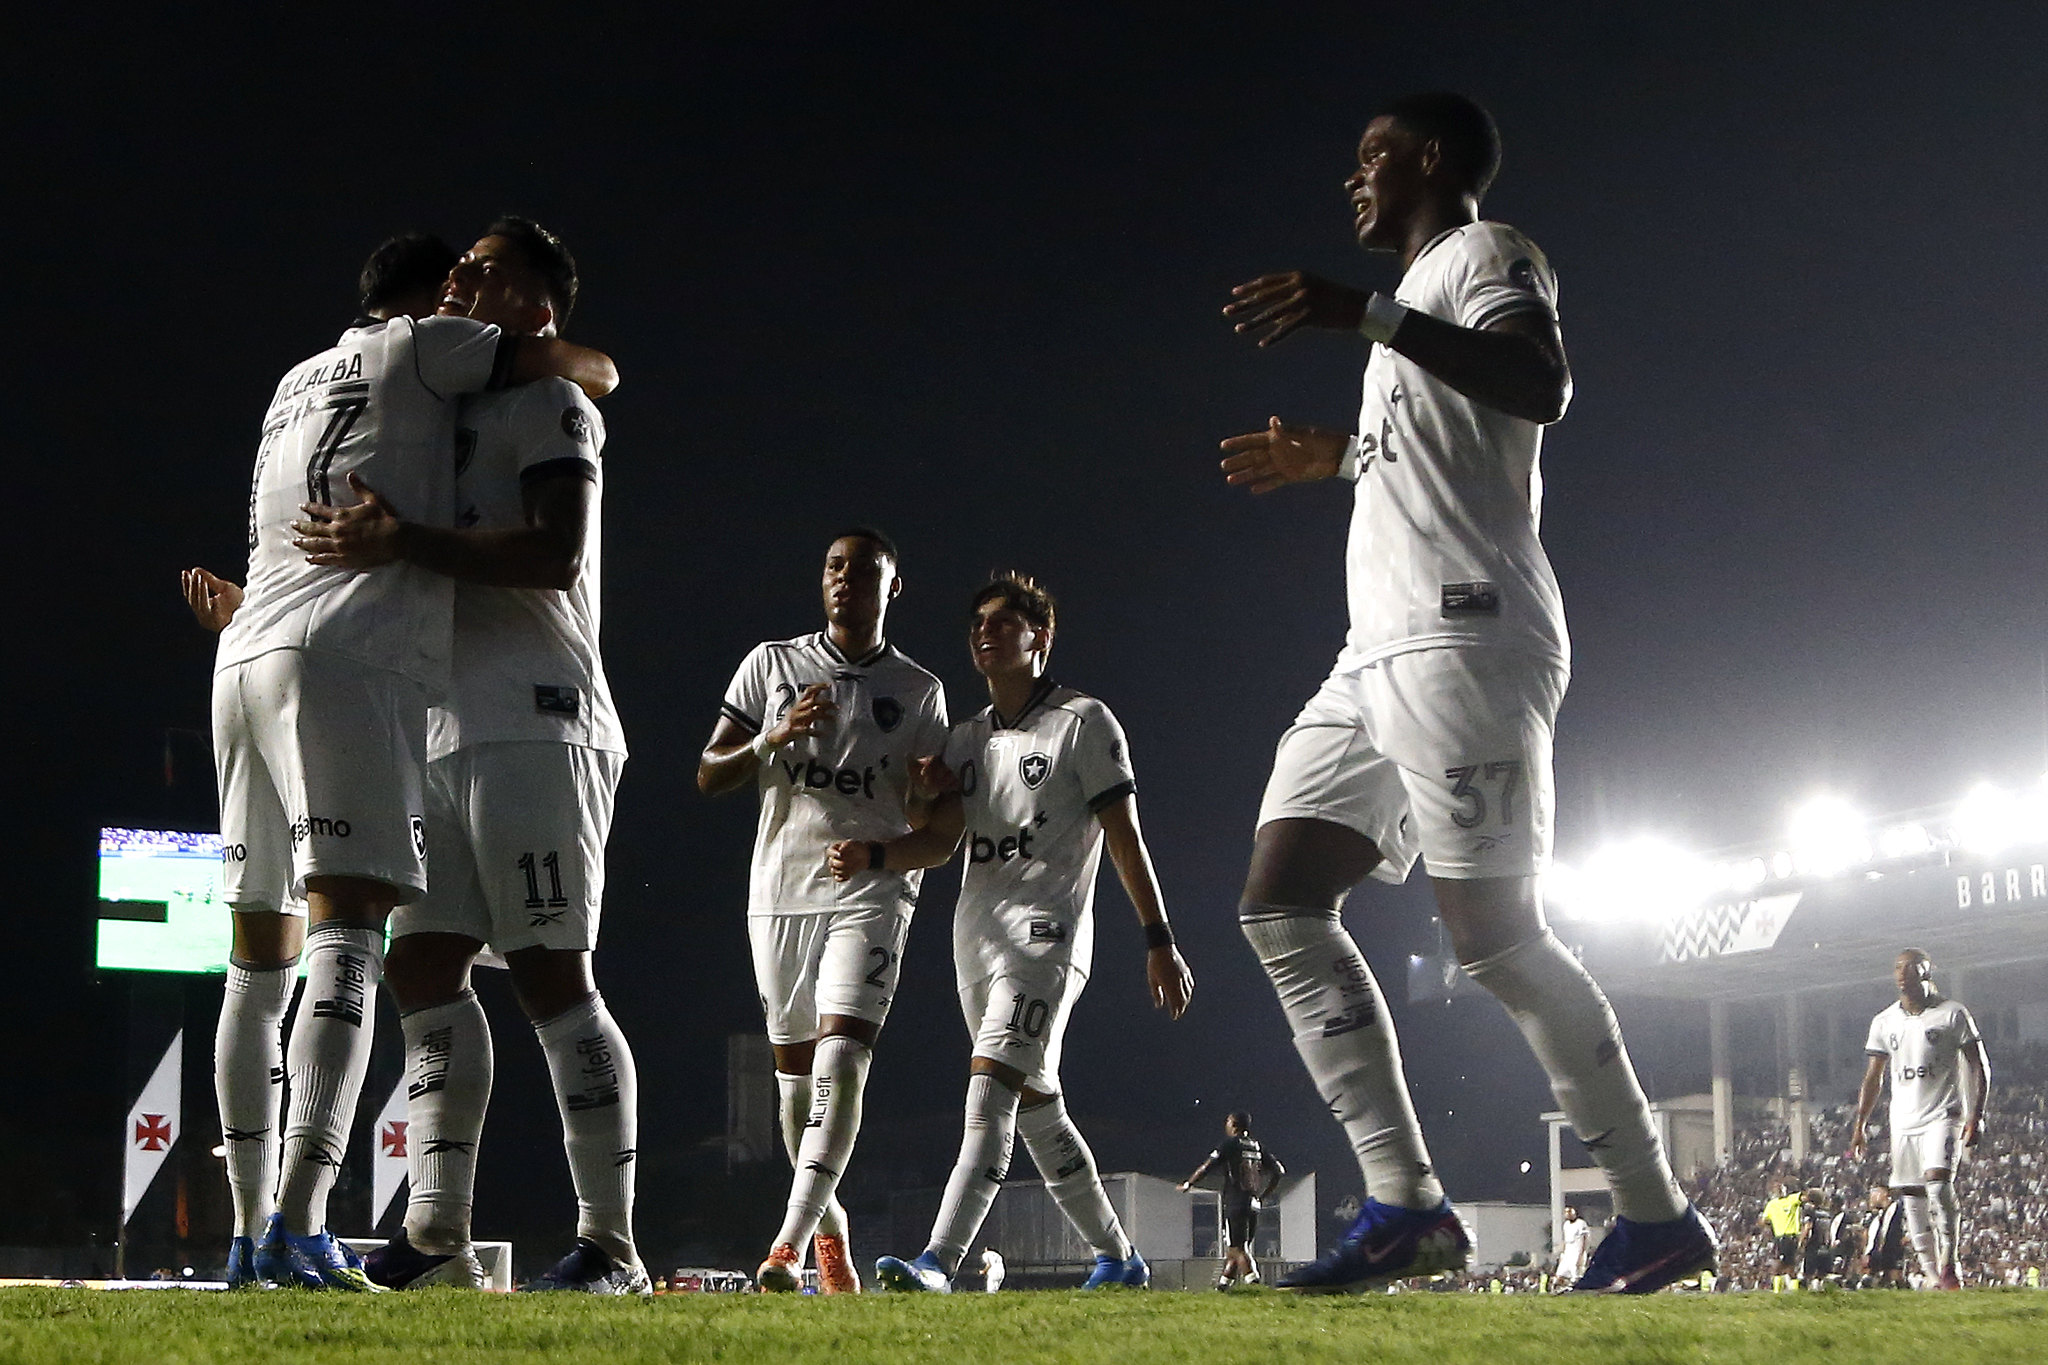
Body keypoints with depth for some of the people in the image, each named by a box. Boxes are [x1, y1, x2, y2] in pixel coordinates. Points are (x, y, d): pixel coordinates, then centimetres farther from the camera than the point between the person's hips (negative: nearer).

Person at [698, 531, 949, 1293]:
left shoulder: (919, 692, 7)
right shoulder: (771, 665, 8)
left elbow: (925, 821, 10)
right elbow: (709, 777, 6)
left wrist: (923, 794, -13)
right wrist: (775, 738, -11)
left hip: (870, 892, -2)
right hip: (781, 888, 2)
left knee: (841, 1059, -18)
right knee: (795, 1068, 9)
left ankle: (790, 1245, -24)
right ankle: (829, 1227, 29)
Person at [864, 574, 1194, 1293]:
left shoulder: (1083, 723, 0)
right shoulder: (966, 740, 18)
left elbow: (1125, 837, -2)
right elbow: (940, 841, 8)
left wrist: (1160, 942, -5)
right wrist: (871, 855, -12)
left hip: (1045, 927, -7)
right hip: (977, 933, 7)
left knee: (992, 1087, -21)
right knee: (1037, 1111, 11)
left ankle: (937, 1262, -31)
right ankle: (1118, 1257, 24)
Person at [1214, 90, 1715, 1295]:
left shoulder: (1483, 251, 0)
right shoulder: (1424, 296, 27)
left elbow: (1543, 388, -22)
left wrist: (1364, 313, -26)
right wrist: (1334, 456, 44)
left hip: (1461, 639, -10)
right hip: (1381, 652, 10)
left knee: (1494, 930, -12)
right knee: (1280, 904, 0)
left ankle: (1657, 1213, -2)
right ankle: (1406, 1204, -4)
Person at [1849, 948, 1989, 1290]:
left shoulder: (1952, 1015, -2)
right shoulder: (1885, 1022, 11)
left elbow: (1979, 1068, 0)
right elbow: (1873, 1078, 16)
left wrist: (1976, 1116, -9)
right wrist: (1860, 1125, 10)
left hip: (1943, 1115, -5)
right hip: (1904, 1121, 5)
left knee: (1937, 1182, -23)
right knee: (1911, 1198, 1)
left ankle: (1949, 1265, -16)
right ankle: (1932, 1276, 6)